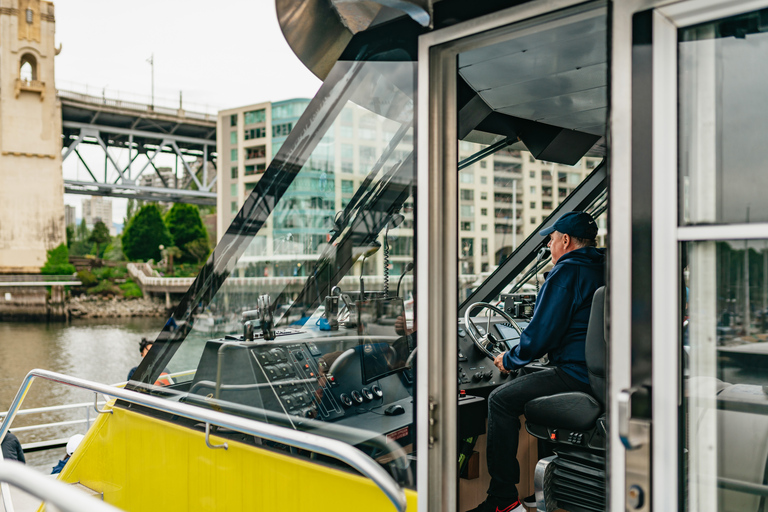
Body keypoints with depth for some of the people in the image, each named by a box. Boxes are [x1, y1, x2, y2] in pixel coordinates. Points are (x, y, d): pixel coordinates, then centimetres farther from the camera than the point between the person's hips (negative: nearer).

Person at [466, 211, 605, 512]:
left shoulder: (566, 272, -11)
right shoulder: (603, 270, 18)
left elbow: (542, 332, -16)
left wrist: (510, 360, 1)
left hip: (578, 375, -10)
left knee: (501, 400, -5)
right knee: (532, 385, 30)